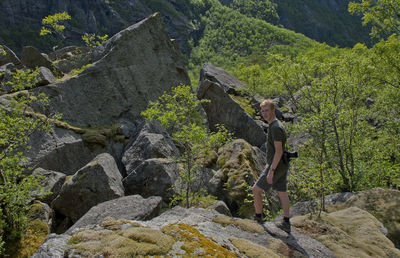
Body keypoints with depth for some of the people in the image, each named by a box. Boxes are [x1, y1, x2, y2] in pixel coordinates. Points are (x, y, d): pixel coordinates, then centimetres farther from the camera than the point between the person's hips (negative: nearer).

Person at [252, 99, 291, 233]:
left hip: (276, 166, -10)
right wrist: (269, 163, 28)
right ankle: (286, 223, 16)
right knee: (282, 193, 11)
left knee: (256, 189, 2)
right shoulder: (274, 125, 12)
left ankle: (258, 217, 16)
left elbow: (279, 151, -24)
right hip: (282, 166, 10)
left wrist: (271, 170, -25)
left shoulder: (276, 127, -20)